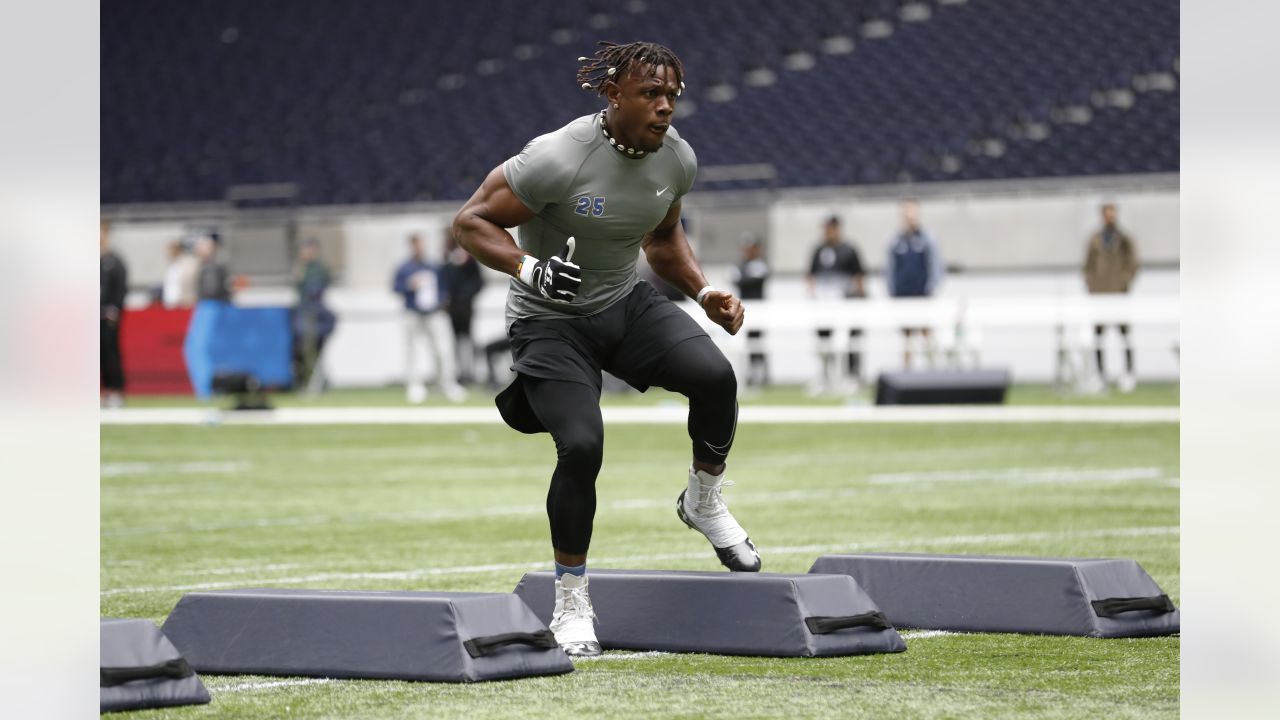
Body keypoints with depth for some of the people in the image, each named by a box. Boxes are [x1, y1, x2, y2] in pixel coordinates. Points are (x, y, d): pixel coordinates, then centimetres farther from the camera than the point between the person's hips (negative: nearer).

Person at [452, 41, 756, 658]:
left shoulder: (676, 159, -4)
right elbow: (471, 221, -16)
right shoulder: (556, 160, -24)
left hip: (628, 304, 5)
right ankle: (571, 602, -2)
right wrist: (530, 268, -32)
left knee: (714, 375, -23)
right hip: (551, 320, -5)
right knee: (582, 444, -23)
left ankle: (704, 501, 5)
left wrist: (704, 293, 1)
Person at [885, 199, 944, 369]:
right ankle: (906, 365, 9)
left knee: (925, 330, -5)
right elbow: (889, 269, 10)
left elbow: (936, 266, 2)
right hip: (902, 295, 2)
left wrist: (930, 290, -6)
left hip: (922, 295, -2)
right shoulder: (896, 242, 6)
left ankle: (931, 362, -2)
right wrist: (891, 292, 3)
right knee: (905, 331, 5)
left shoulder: (927, 239, 2)